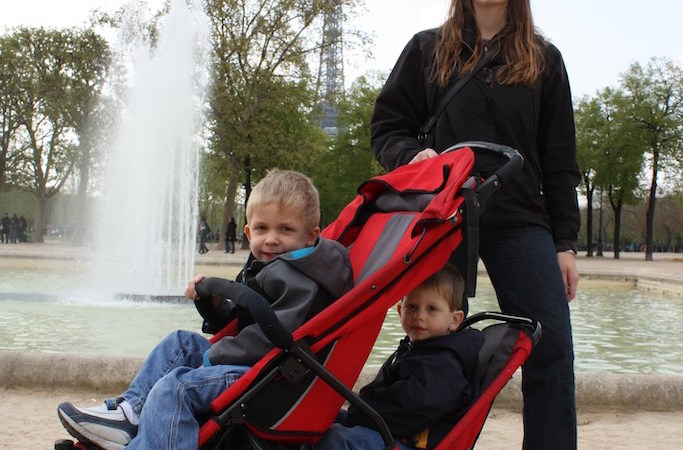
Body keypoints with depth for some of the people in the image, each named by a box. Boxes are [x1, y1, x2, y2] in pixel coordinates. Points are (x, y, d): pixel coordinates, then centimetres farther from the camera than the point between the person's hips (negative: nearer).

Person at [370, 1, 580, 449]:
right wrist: (412, 154, -13)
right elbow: (386, 127, 10)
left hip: (521, 220, 1)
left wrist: (565, 243, 4)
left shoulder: (544, 59, 12)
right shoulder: (427, 49, 11)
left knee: (552, 349, -7)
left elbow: (559, 161, 10)